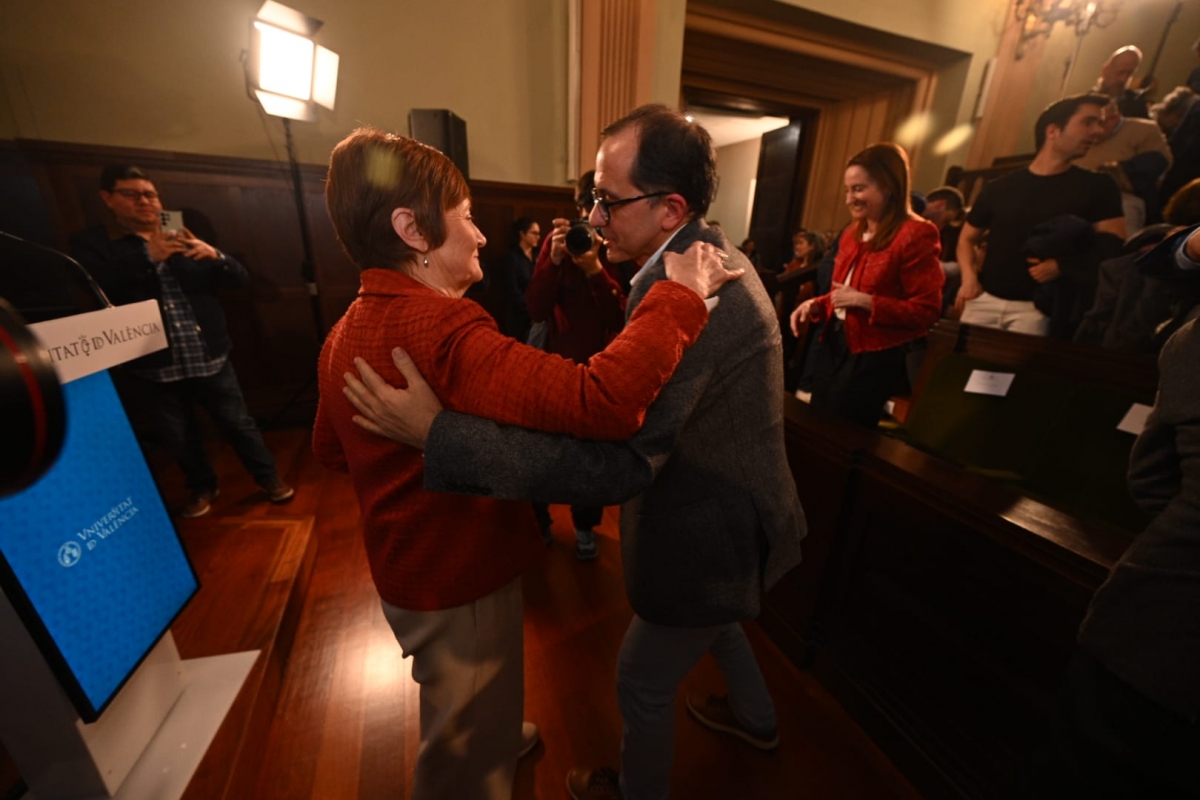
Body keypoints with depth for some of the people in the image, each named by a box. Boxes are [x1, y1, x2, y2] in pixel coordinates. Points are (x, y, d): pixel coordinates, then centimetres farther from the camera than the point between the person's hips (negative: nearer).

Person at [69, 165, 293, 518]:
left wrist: (215, 256, -16)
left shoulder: (184, 242, 8)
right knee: (180, 439, 14)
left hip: (209, 359, 0)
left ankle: (269, 478, 26)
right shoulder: (90, 244, 1)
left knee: (239, 424, 9)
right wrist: (147, 257, -18)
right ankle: (202, 488, 36)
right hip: (154, 369, 0)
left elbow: (240, 279, 3)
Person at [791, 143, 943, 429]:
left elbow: (927, 312, -15)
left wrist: (867, 302, -24)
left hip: (874, 357, -8)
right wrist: (815, 305, 1)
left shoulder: (916, 235, -14)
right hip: (834, 343, 8)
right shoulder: (852, 234, 11)